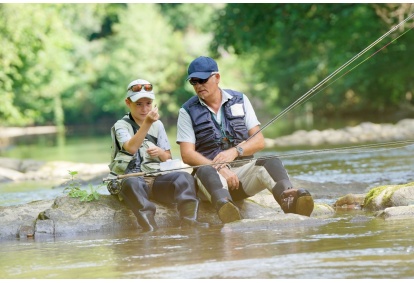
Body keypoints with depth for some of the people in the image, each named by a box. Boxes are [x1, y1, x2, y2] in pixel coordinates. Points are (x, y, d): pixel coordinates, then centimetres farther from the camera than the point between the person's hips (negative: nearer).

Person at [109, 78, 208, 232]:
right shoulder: (122, 125, 4)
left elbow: (168, 157, 20)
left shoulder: (158, 124, 18)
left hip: (158, 178, 4)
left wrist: (160, 152, -4)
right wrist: (147, 123, -26)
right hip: (133, 177, -4)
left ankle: (188, 219, -39)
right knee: (131, 183, -40)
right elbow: (131, 148, -18)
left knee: (185, 177, -25)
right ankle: (149, 226, -54)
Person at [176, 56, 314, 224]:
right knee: (205, 172, -37)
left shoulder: (239, 101, 13)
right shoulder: (188, 111, 7)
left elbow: (259, 141, 8)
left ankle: (288, 197, -59)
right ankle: (223, 204, -70)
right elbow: (187, 154, -3)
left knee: (271, 163, -27)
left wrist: (235, 151, -12)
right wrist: (219, 168, -18)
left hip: (242, 169, 2)